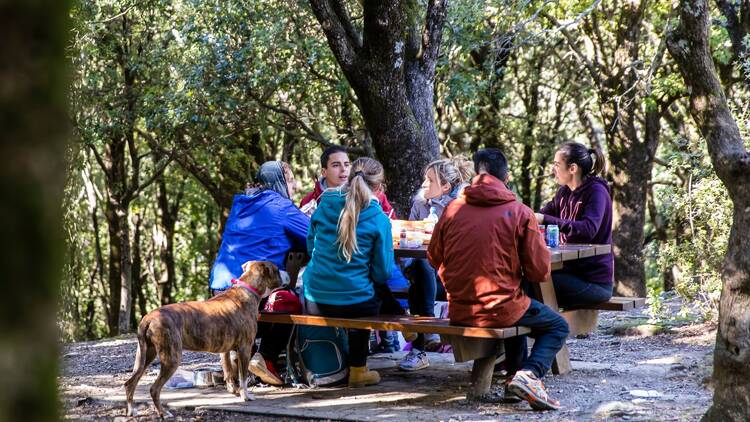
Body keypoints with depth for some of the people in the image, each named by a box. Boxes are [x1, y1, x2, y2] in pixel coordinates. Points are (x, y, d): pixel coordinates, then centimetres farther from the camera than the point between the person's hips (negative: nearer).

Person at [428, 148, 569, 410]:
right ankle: (528, 373, -6)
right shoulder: (520, 213, -9)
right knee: (558, 327, 20)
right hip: (501, 309, -5)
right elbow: (540, 272, -6)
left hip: (458, 313, 5)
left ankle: (515, 374, 29)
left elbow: (434, 259, 12)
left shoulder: (452, 209, 0)